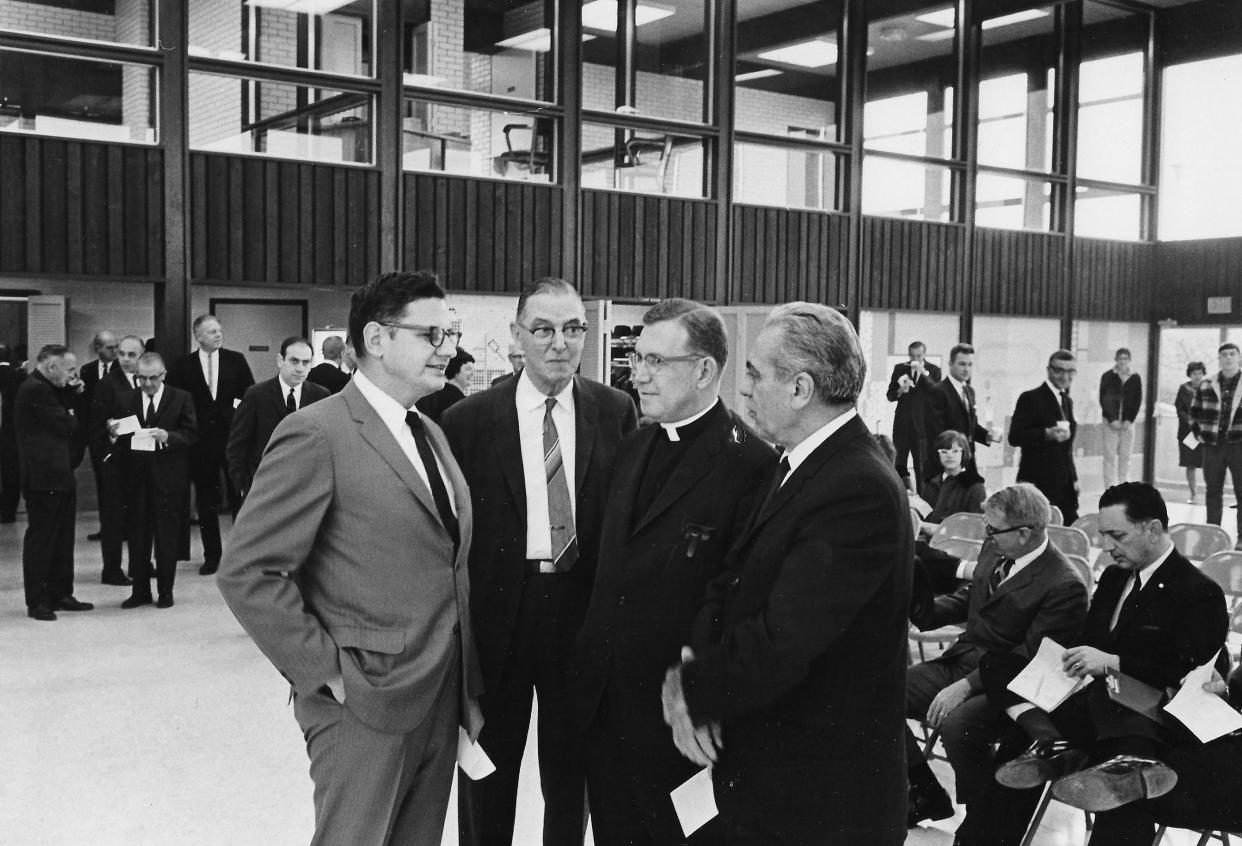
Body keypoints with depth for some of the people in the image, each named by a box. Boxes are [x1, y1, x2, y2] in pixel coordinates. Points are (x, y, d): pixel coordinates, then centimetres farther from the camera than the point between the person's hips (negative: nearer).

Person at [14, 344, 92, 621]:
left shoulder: (46, 388, 16)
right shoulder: (35, 390, -17)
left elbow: (66, 417, 16)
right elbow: (67, 425, -18)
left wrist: (72, 394, 4)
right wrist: (72, 416, 3)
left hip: (60, 477, 10)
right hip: (44, 478, -10)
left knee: (62, 538, 15)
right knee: (41, 538, -3)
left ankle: (60, 594, 24)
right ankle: (37, 602, 4)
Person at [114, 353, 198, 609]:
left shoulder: (181, 398, 2)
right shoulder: (125, 401, 10)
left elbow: (191, 435, -4)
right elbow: (117, 441, 10)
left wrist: (167, 437, -21)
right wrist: (113, 432, -12)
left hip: (169, 479, -2)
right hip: (136, 478, 3)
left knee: (167, 537, 2)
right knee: (137, 537, 7)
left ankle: (165, 591, 13)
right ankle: (140, 591, 16)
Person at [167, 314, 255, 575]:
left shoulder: (236, 360, 3)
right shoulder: (184, 365, 3)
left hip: (233, 437, -1)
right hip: (201, 440, 1)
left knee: (239, 496, 2)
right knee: (205, 502, 7)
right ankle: (211, 555, 16)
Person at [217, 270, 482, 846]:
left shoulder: (430, 434, 12)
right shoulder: (316, 436, -13)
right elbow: (245, 573, -16)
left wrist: (467, 690, 11)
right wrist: (326, 671, -15)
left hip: (443, 703, 7)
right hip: (365, 709, -7)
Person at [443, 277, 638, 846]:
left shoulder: (616, 412, -1)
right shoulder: (469, 420, -6)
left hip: (584, 611, 1)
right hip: (496, 616, -1)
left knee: (571, 774, 18)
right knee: (487, 780, 16)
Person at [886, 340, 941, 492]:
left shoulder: (934, 370, 1)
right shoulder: (900, 369, 8)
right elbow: (889, 395, 8)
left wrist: (923, 373, -19)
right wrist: (900, 391, -14)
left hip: (922, 424, -2)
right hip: (902, 423, 2)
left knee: (922, 465, 1)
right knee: (898, 464, 1)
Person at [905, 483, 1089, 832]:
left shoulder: (1064, 586, -19)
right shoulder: (994, 552, 5)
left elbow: (1029, 658, -21)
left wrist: (966, 686, -28)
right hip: (959, 660, 8)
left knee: (957, 725, -35)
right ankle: (928, 797, 9)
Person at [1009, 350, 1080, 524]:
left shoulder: (1068, 401, 18)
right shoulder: (1031, 398, -7)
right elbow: (1014, 437, -17)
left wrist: (1073, 479, 18)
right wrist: (1047, 434, -29)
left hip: (1064, 484, 7)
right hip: (1038, 483, -7)